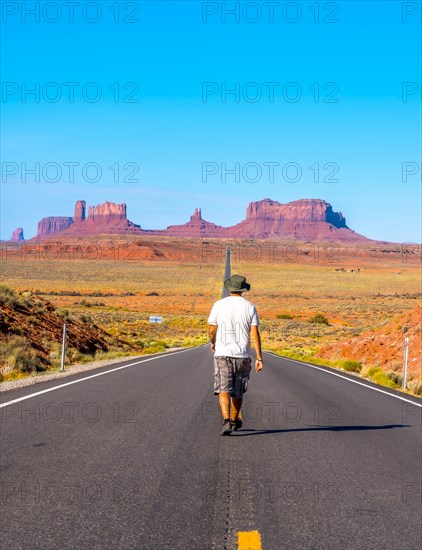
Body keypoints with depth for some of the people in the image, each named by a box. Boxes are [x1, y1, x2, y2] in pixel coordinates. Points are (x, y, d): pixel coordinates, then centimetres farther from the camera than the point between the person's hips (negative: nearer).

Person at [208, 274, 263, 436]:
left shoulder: (219, 305, -1)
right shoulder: (250, 307, 1)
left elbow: (212, 331, 1)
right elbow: (255, 334, -5)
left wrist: (213, 343, 23)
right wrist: (259, 358, -2)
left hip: (222, 354, -2)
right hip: (242, 355, 2)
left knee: (223, 390, -6)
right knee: (238, 391, 17)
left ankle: (227, 421, -25)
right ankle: (235, 421, 32)